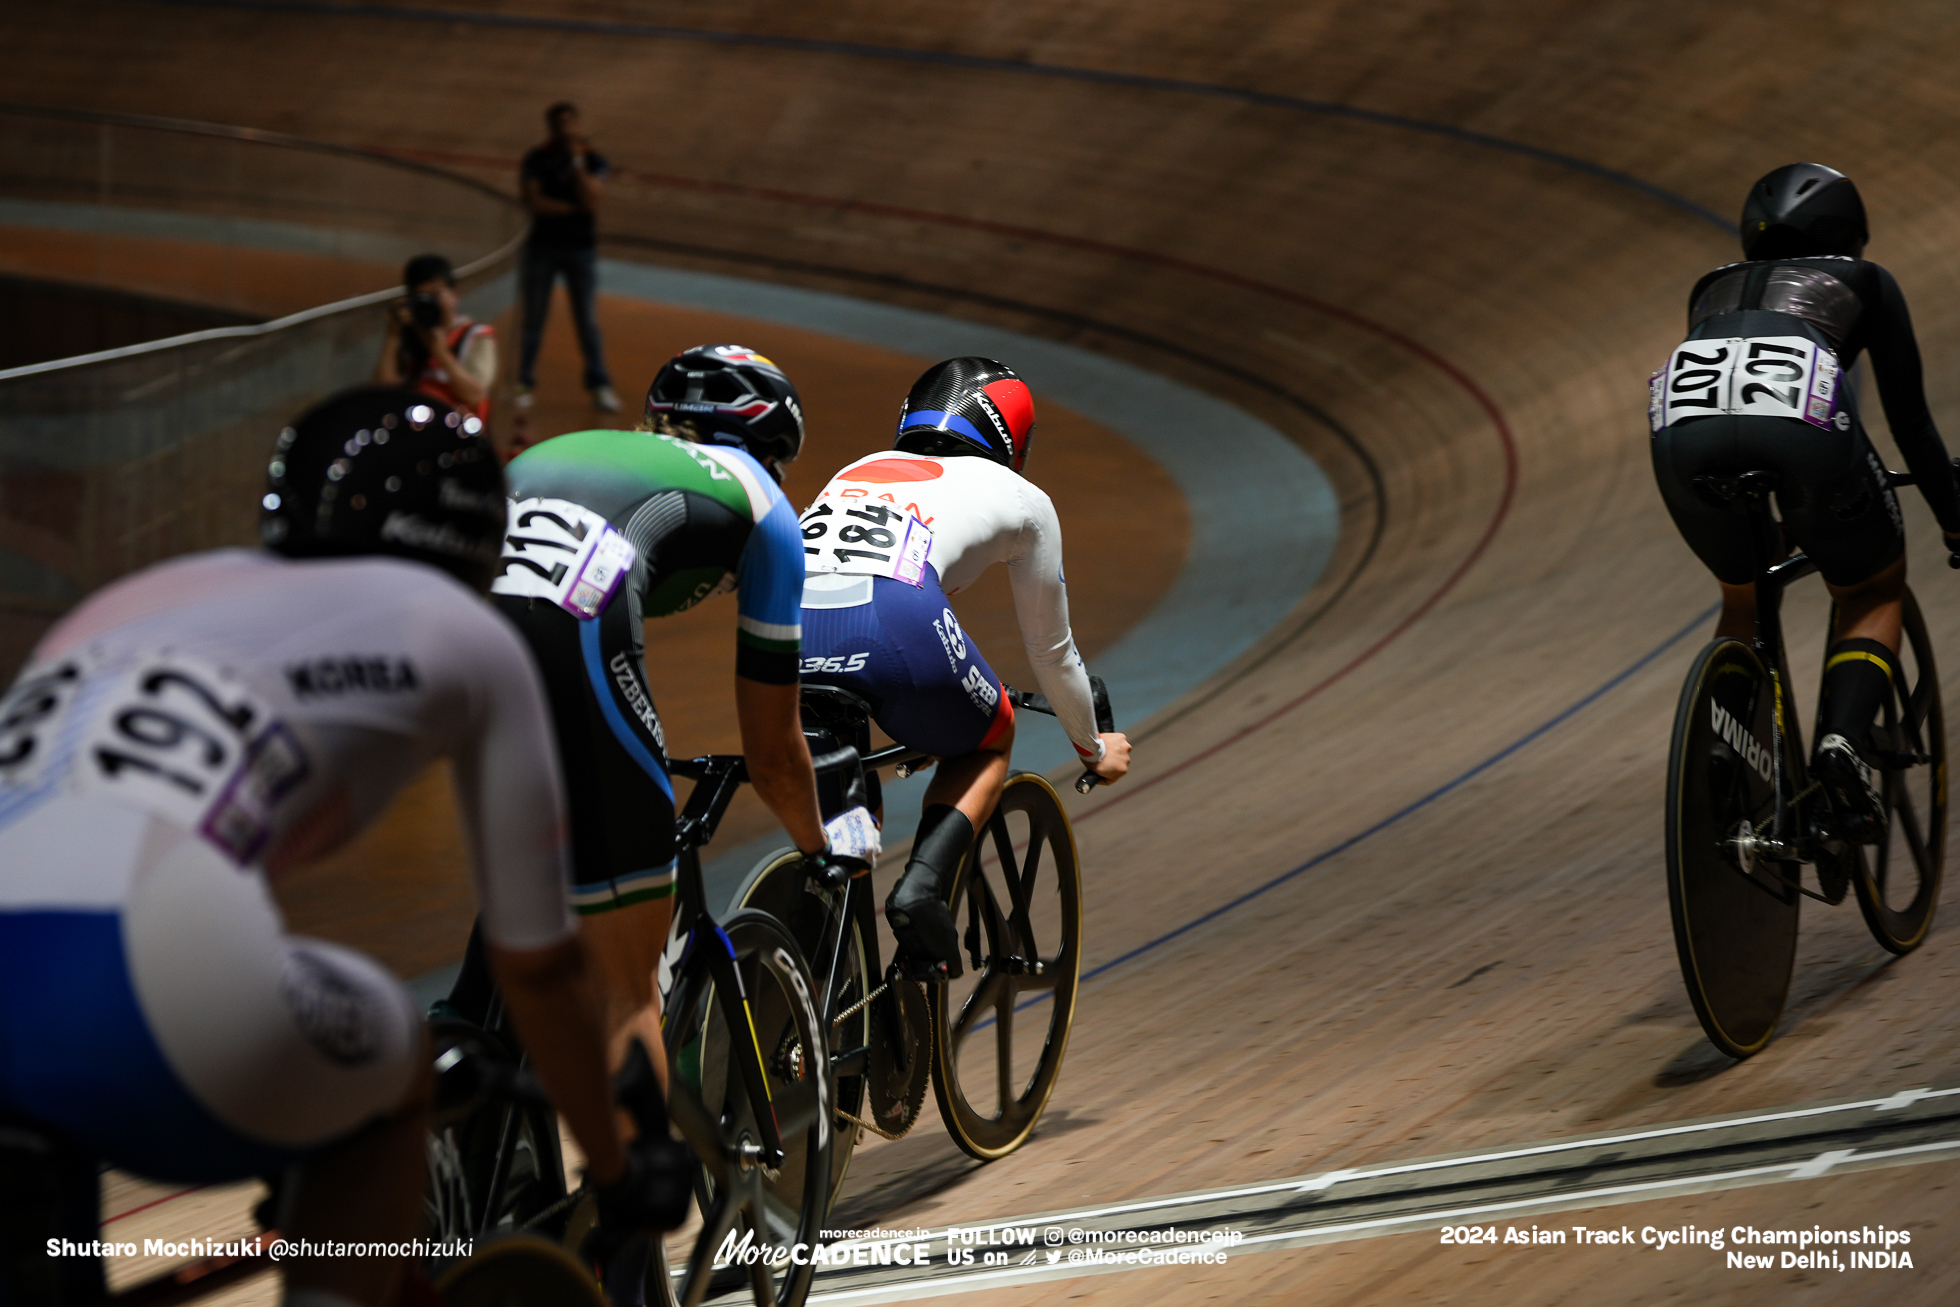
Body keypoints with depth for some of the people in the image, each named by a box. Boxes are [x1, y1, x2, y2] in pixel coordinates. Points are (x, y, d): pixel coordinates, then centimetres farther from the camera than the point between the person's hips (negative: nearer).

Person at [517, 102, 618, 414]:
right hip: (543, 245, 0)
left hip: (581, 248, 0)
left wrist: (577, 163, -19)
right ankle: (523, 384, 9)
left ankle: (600, 386, 6)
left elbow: (591, 201, -15)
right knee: (533, 319, 3)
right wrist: (573, 207, -13)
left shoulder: (593, 160, -1)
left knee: (588, 320, 1)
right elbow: (534, 202, -13)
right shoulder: (536, 160, -1)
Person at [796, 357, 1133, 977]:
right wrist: (1094, 747, 59)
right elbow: (1051, 650, 40)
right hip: (895, 621, -4)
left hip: (780, 623, 4)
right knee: (989, 740, 27)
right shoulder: (1019, 499, 30)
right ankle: (923, 884, 2)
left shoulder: (859, 470, 41)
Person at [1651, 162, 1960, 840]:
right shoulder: (1864, 280, 31)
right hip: (1801, 423, -3)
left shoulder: (1714, 287, 39)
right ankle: (1844, 739, -5)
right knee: (1873, 591, 22)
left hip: (1685, 428, 3)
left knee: (1743, 598, 31)